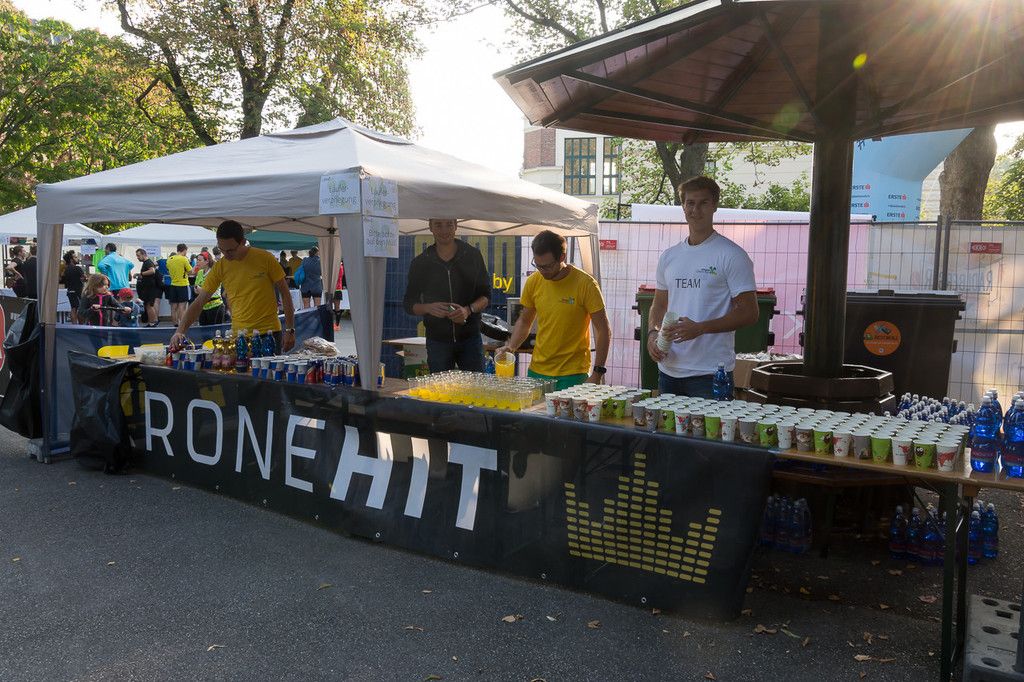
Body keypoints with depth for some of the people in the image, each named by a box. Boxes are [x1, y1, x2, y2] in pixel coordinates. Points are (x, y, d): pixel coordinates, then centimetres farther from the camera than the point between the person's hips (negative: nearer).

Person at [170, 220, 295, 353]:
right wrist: (180, 332, -10)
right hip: (238, 335, 2)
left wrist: (290, 330, -4)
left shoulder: (265, 259, -6)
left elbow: (284, 293, 0)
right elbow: (199, 303, 2)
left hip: (269, 332, -2)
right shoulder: (219, 267, 0)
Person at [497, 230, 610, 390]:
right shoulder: (533, 282, 1)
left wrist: (597, 374, -12)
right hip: (537, 371, 4)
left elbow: (603, 331, -8)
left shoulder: (585, 284, -11)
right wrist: (510, 347, -3)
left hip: (573, 375, -4)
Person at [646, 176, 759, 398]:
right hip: (668, 370, 5)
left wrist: (700, 328, -19)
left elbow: (749, 313, -9)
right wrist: (652, 333, -1)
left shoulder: (732, 256, -5)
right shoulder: (669, 257, 13)